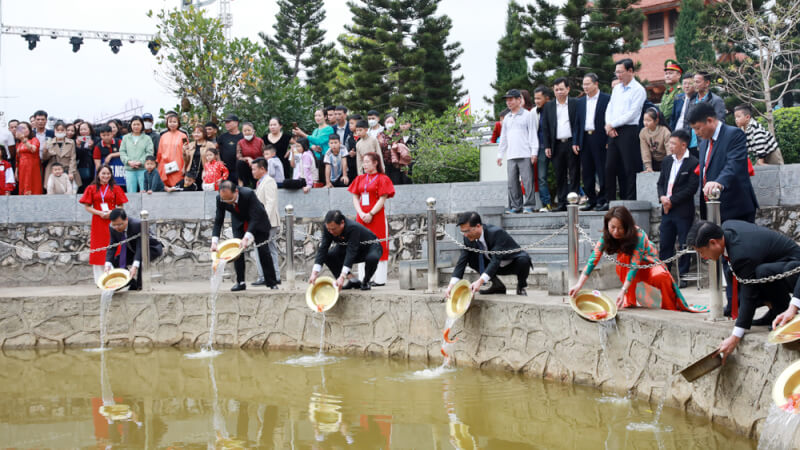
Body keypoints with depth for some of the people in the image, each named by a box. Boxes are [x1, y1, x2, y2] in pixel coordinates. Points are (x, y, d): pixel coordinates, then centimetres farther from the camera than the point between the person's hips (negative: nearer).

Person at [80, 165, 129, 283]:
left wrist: (112, 212, -12)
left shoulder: (115, 188, 6)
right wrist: (100, 213, -10)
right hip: (98, 222, 0)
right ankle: (99, 280, 3)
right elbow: (87, 207, 4)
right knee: (98, 250, 0)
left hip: (112, 221, 0)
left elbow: (120, 206, 6)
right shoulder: (92, 188, 5)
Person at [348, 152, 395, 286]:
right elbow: (355, 198, 9)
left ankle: (380, 279, -1)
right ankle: (365, 278, 8)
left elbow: (382, 199, -8)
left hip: (377, 217, -5)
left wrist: (371, 214, -16)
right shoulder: (360, 179, 14)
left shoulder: (382, 179, -1)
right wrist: (361, 213, -7)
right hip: (362, 217, 5)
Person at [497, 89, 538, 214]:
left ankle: (529, 206, -4)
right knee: (512, 182, 3)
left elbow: (532, 133, -1)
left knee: (527, 181, -7)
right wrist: (500, 154, 19)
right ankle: (516, 206, 8)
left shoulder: (527, 115, 2)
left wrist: (534, 152, -8)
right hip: (511, 156, 6)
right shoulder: (507, 118, 19)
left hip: (525, 155, -5)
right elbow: (503, 137, 24)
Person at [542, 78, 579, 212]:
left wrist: (576, 143, -9)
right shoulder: (549, 106, 12)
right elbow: (545, 128, 11)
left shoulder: (575, 104, 3)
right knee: (560, 176, 4)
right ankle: (562, 203, 7)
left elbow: (578, 124, -1)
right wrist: (547, 146, 3)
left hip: (572, 144, -3)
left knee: (573, 175, -3)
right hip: (557, 145, 3)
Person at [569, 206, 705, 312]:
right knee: (623, 257, -32)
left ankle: (671, 307, -12)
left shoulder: (638, 235, -31)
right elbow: (593, 259, -23)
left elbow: (634, 264, -37)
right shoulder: (606, 236, -18)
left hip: (649, 264, -3)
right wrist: (579, 284, -33)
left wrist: (623, 291, -45)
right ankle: (629, 301, -24)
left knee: (661, 276, -36)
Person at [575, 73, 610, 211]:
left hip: (600, 139, -6)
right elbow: (578, 123, 16)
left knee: (602, 172, -4)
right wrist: (576, 142, 7)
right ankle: (591, 200, 15)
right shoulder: (581, 101, 16)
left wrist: (609, 141, -13)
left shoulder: (606, 99, -1)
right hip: (585, 139, 6)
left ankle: (603, 200, 1)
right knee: (587, 172, 7)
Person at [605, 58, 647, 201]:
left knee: (630, 168, -5)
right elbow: (609, 109, 16)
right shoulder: (616, 89, 18)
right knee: (610, 167, 6)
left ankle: (630, 200, -1)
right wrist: (608, 125, -3)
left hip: (629, 131, -7)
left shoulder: (638, 90, -5)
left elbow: (632, 114, -12)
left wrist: (612, 124, -9)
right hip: (613, 132, 7)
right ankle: (611, 200, 11)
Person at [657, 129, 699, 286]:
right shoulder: (667, 161, 12)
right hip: (667, 210, 6)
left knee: (684, 245, 2)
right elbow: (661, 182, 15)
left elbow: (691, 188, -14)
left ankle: (682, 276, 9)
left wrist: (672, 200, -14)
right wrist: (662, 197, -5)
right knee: (664, 244, 8)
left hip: (683, 211, -6)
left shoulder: (693, 163, -10)